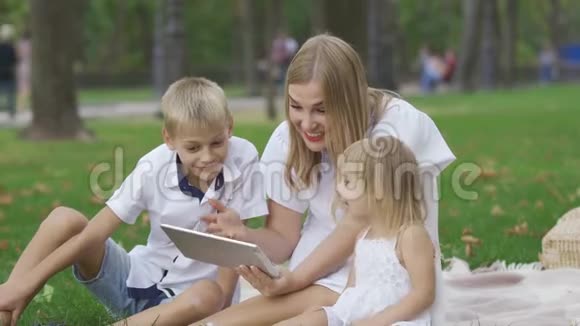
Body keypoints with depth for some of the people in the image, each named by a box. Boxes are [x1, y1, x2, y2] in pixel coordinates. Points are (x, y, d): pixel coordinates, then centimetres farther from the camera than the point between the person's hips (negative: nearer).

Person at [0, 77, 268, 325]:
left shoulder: (243, 159, -16)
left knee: (208, 296, -39)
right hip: (138, 282, 2)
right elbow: (93, 234, -13)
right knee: (65, 220, -17)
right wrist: (23, 285, -17)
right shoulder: (155, 168, -13)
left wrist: (222, 301, -24)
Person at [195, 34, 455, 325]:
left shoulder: (397, 127, -16)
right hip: (320, 273, 4)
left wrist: (292, 281, -27)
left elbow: (358, 227, -17)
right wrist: (242, 235, -22)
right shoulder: (287, 140, -3)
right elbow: (284, 240, 1)